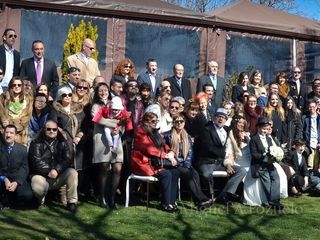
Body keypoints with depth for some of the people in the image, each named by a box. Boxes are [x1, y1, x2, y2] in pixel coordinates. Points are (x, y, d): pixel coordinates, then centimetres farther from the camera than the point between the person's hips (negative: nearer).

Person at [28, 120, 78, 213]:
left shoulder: (62, 143, 8)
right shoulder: (36, 144, 1)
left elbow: (68, 159, -6)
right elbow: (36, 162, -11)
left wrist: (57, 170, -22)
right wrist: (49, 171, -17)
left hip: (59, 175, 2)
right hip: (41, 175, -2)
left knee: (72, 173, -26)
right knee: (37, 188, -34)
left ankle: (71, 202, -13)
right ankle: (41, 198, 7)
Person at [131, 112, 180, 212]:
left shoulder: (155, 133, 19)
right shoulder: (141, 133, -9)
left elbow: (164, 145, 18)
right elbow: (150, 149, -19)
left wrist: (171, 153, -5)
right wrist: (167, 156, -19)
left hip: (155, 163, 8)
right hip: (143, 164, -8)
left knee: (175, 172, -12)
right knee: (166, 174, -26)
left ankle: (172, 201, -12)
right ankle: (166, 203, -18)